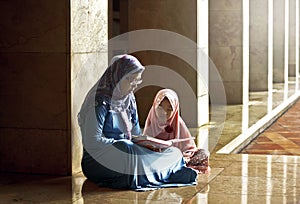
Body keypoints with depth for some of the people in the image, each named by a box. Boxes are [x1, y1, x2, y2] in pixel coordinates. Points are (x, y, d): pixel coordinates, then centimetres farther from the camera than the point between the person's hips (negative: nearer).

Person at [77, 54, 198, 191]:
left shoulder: (129, 101, 13)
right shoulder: (101, 102, -14)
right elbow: (92, 142, -19)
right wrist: (121, 144, -20)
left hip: (127, 154, 7)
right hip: (99, 163, -7)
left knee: (175, 153, -12)